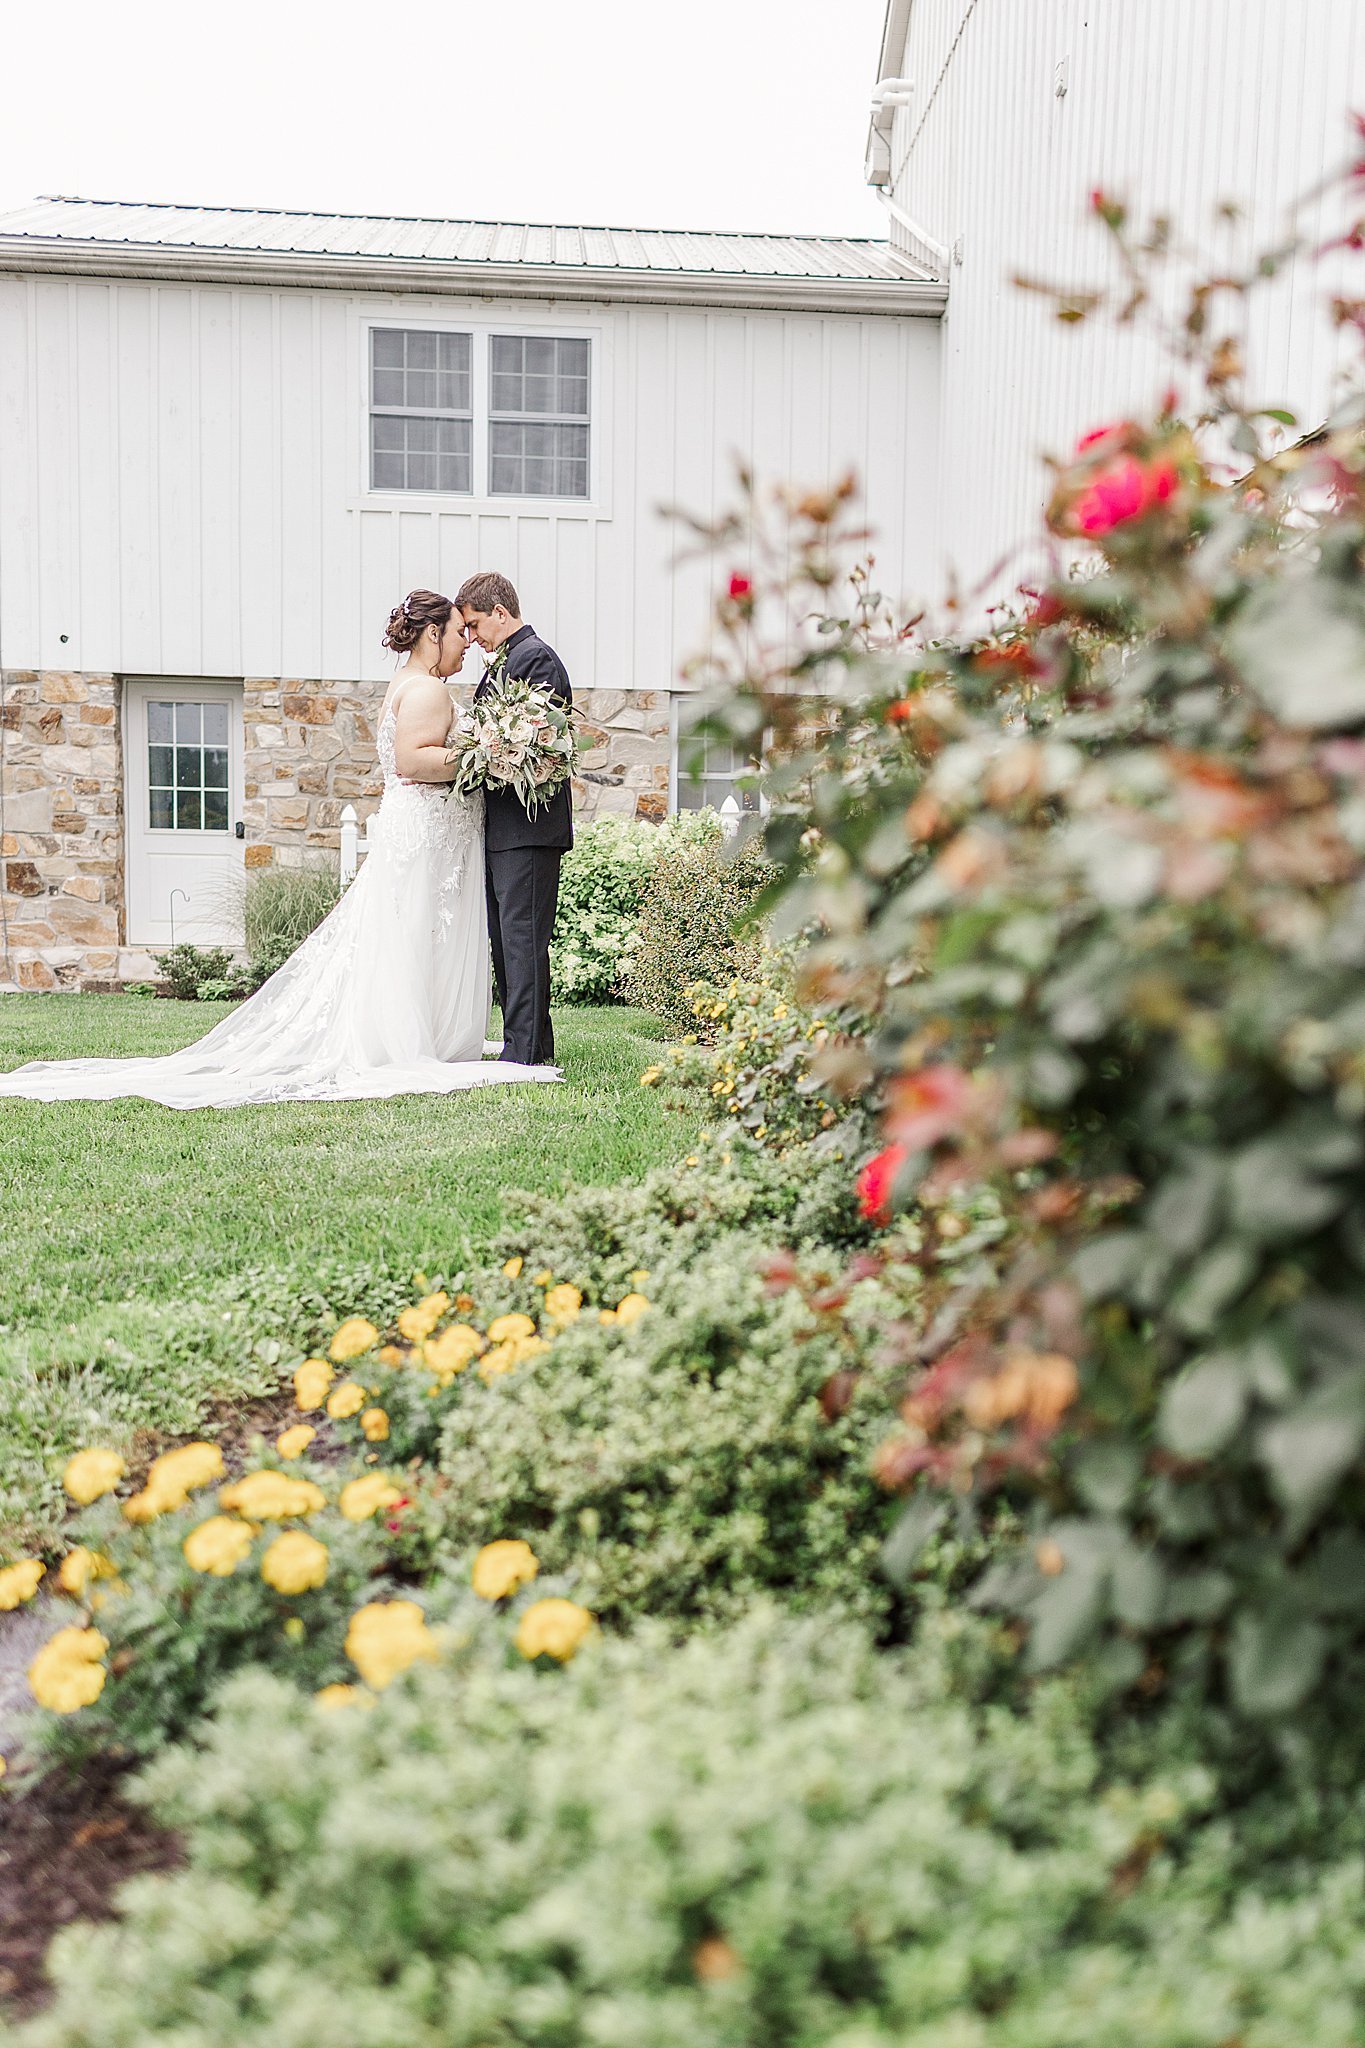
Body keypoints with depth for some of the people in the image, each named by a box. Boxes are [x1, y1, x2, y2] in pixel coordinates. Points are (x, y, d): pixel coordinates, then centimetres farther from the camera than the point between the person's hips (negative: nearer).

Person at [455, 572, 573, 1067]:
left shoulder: (535, 658, -10)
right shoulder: (502, 662, 20)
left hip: (527, 826, -10)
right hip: (500, 827, 10)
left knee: (522, 938, -10)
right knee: (504, 939, 12)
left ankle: (526, 1053, -8)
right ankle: (524, 1049, 18)